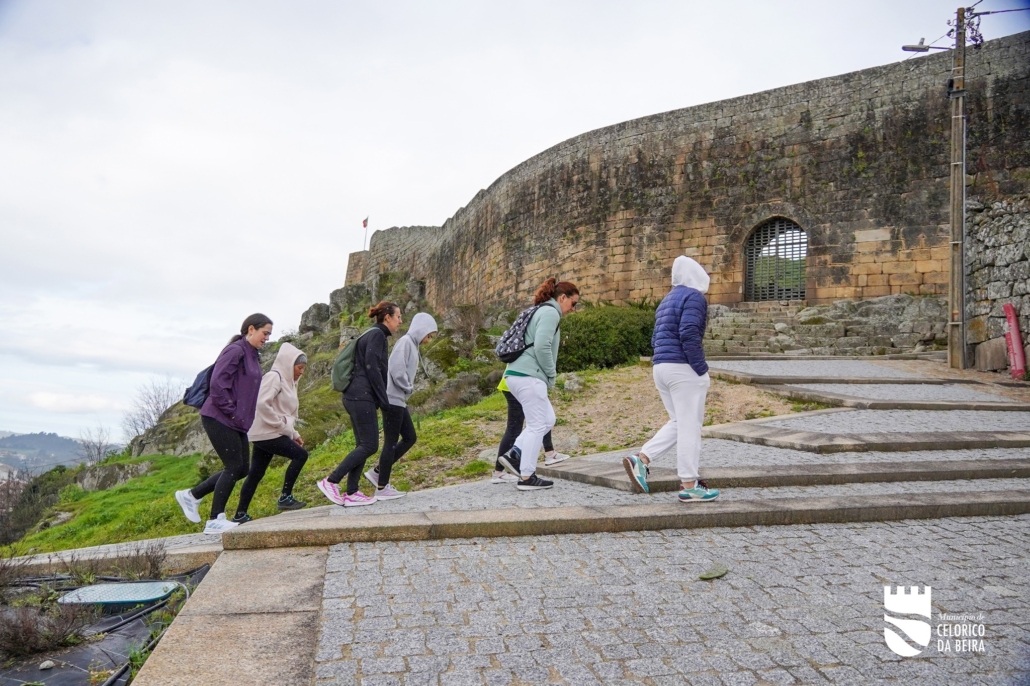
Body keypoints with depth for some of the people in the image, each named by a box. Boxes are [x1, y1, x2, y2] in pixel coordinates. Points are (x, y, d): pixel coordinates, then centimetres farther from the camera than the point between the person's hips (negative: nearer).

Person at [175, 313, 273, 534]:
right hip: (219, 419, -9)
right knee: (234, 467, -6)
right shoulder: (235, 351, -14)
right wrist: (231, 411, -17)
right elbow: (217, 383, -22)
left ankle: (191, 495, 22)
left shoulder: (252, 356, 16)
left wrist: (243, 417, 11)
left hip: (237, 423, 9)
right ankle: (215, 521, 5)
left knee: (241, 469, 9)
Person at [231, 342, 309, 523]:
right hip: (266, 433, -9)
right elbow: (262, 403, -24)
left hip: (268, 434, 9)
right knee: (300, 454, -11)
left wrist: (294, 433, 12)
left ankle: (240, 515, 15)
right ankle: (285, 497, -4)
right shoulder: (274, 377, -11)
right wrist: (281, 425, -19)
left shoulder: (287, 381, 18)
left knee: (255, 474, 10)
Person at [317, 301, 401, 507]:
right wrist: (383, 399, -14)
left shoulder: (373, 334, 22)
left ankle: (351, 493, 9)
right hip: (362, 397, -10)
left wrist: (380, 398, 17)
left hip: (357, 397, 10)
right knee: (370, 445, -8)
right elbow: (371, 368, -17)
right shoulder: (377, 334, -7)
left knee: (363, 445, 9)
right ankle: (331, 481, -6)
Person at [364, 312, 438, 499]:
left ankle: (377, 472, 16)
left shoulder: (413, 345, 17)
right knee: (391, 442, -3)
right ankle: (382, 488, 5)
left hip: (399, 400, 10)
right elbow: (397, 370, -22)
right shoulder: (405, 341, -13)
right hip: (393, 399, -10)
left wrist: (408, 389, 3)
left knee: (410, 438, 11)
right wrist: (409, 388, -9)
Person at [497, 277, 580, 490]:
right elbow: (542, 346, -21)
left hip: (517, 374, 10)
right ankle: (527, 477, 0)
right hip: (528, 375, -10)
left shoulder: (541, 311, 23)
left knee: (547, 419, 15)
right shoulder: (550, 313, -8)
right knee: (538, 425, -4)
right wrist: (552, 375, -8)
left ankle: (513, 455, 8)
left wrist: (548, 375, 17)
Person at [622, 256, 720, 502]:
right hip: (683, 369, -9)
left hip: (661, 368, 9)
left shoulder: (667, 300, 20)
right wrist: (702, 370, -15)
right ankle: (689, 486, 3)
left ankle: (641, 458, 4)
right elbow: (689, 336, -19)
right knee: (689, 425, -2)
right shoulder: (693, 297, -7)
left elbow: (656, 339, 19)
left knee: (679, 422, 16)